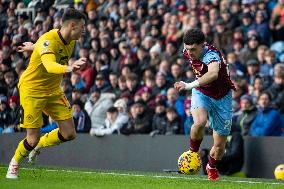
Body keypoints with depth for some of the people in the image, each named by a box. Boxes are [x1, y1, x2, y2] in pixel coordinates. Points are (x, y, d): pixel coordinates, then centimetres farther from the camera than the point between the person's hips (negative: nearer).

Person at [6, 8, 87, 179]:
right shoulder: (48, 40, -29)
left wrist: (34, 47, 37)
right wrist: (68, 68, -67)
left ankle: (39, 145, 27)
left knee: (69, 134, -2)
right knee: (33, 138, -6)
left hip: (53, 91, 7)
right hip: (31, 91, -7)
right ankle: (15, 163, 25)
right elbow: (49, 65, -48)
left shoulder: (70, 42, -3)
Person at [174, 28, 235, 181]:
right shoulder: (187, 53, -12)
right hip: (201, 93, 3)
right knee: (199, 122, -33)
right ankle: (193, 151, -6)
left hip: (221, 98, -3)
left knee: (220, 145, 4)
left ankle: (211, 167, 37)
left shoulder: (211, 55, -34)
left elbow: (213, 74, -58)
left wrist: (190, 85, -68)